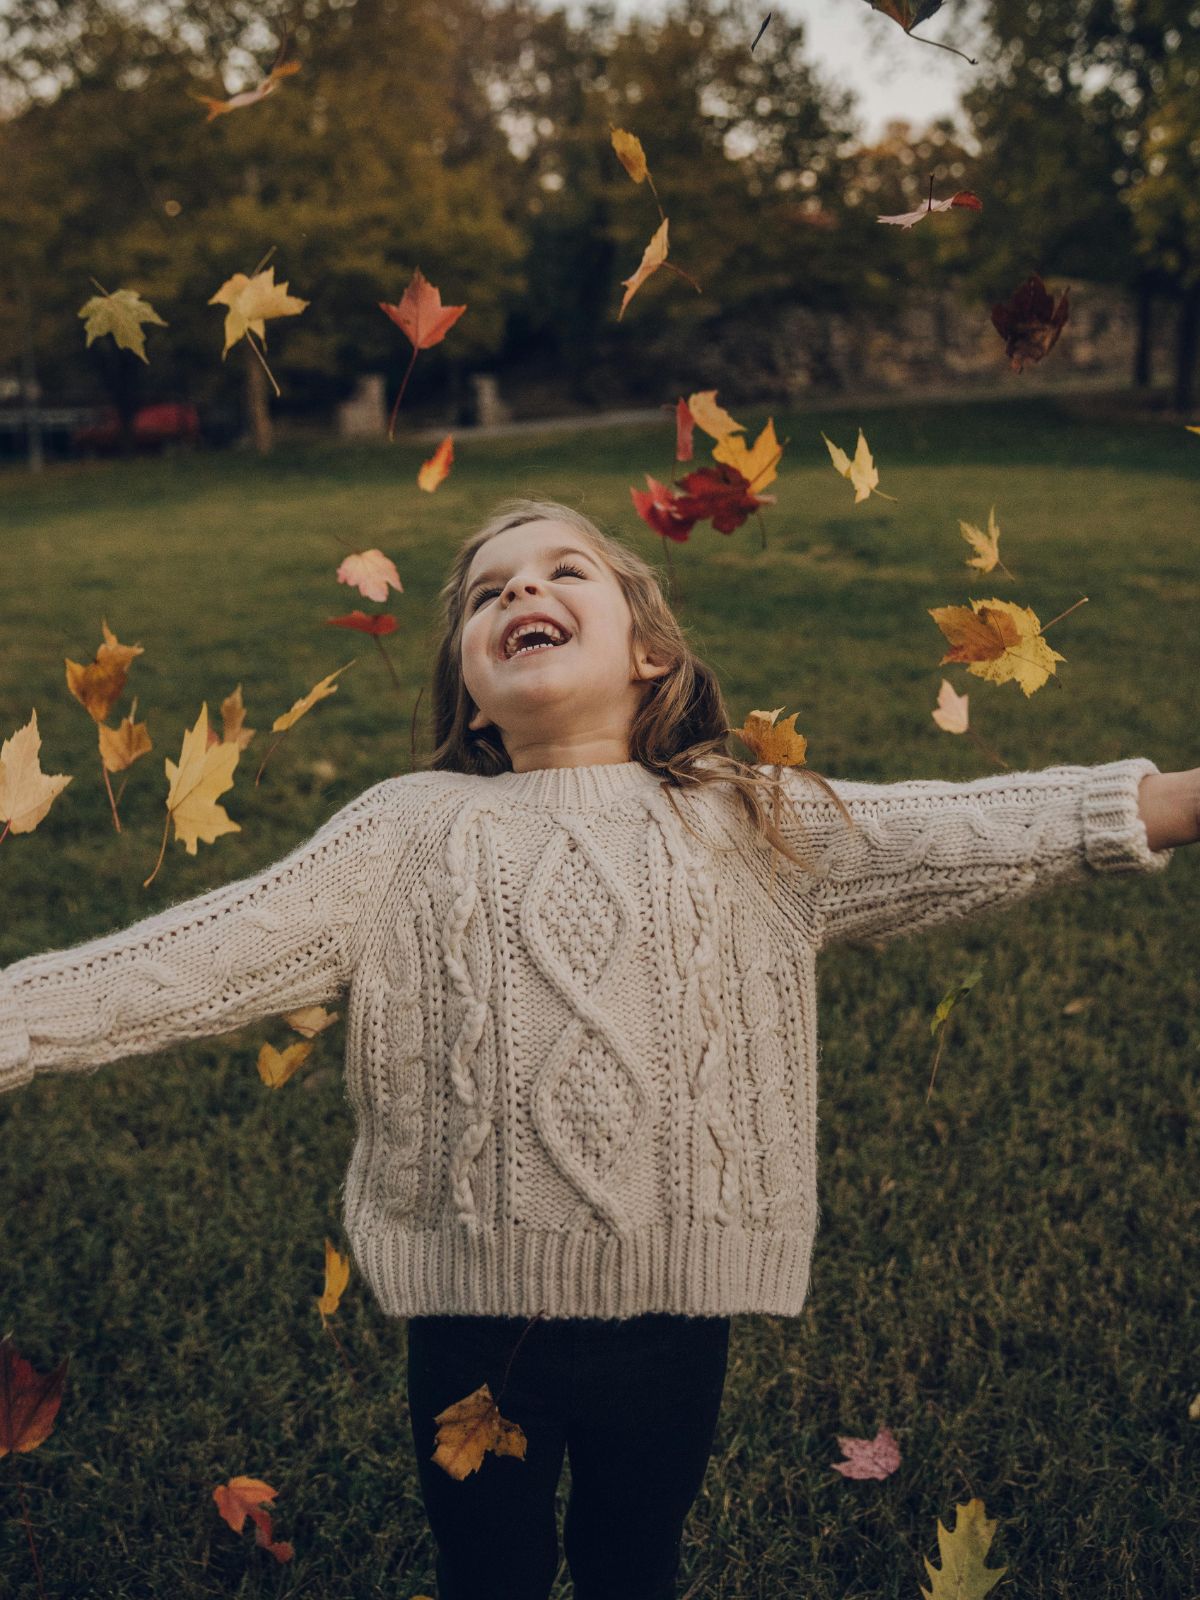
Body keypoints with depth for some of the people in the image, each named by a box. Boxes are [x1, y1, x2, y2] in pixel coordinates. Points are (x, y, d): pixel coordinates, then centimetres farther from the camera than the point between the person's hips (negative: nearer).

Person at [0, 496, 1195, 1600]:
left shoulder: (749, 826, -2)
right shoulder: (410, 833, -4)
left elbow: (973, 831, -9)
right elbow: (199, 959, -9)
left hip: (671, 1319, 1)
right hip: (473, 1322, 0)